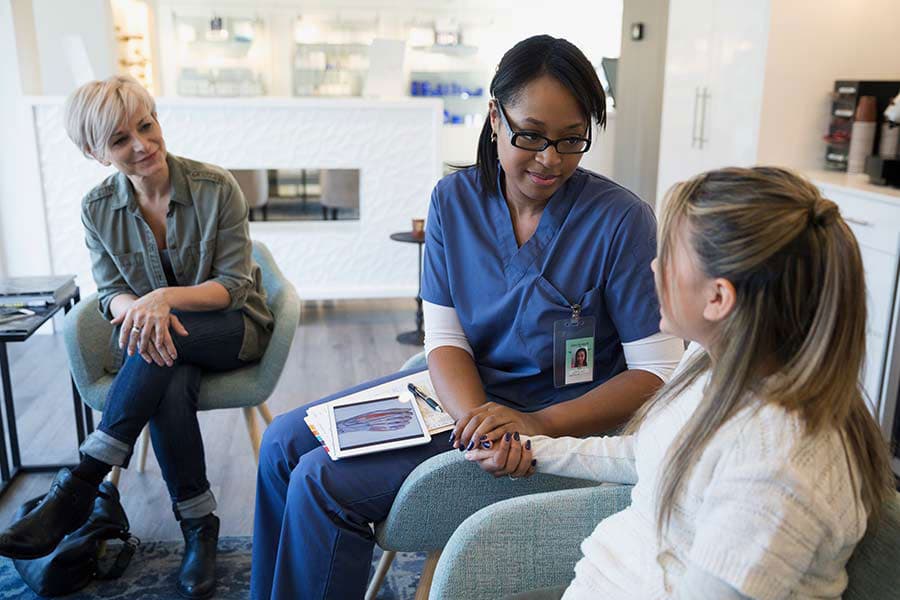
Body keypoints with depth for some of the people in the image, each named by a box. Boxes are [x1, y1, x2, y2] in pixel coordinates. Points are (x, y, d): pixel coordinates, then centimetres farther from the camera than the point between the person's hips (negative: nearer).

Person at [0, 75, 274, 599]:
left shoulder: (217, 188, -12)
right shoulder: (98, 208, -1)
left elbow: (234, 285, -12)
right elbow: (111, 293, 1)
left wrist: (166, 297, -30)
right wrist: (138, 309, -25)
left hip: (233, 328, -2)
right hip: (151, 339, 2)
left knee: (162, 340, -35)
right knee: (169, 389, -34)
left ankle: (80, 487, -26)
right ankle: (200, 527, -18)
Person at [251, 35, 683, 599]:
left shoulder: (622, 221, -18)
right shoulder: (455, 199, -4)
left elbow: (658, 371, -16)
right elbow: (444, 337, -5)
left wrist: (540, 422, -29)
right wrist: (476, 417, -26)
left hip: (551, 417, -6)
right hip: (464, 389, 6)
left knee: (322, 481, -17)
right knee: (285, 443, 5)